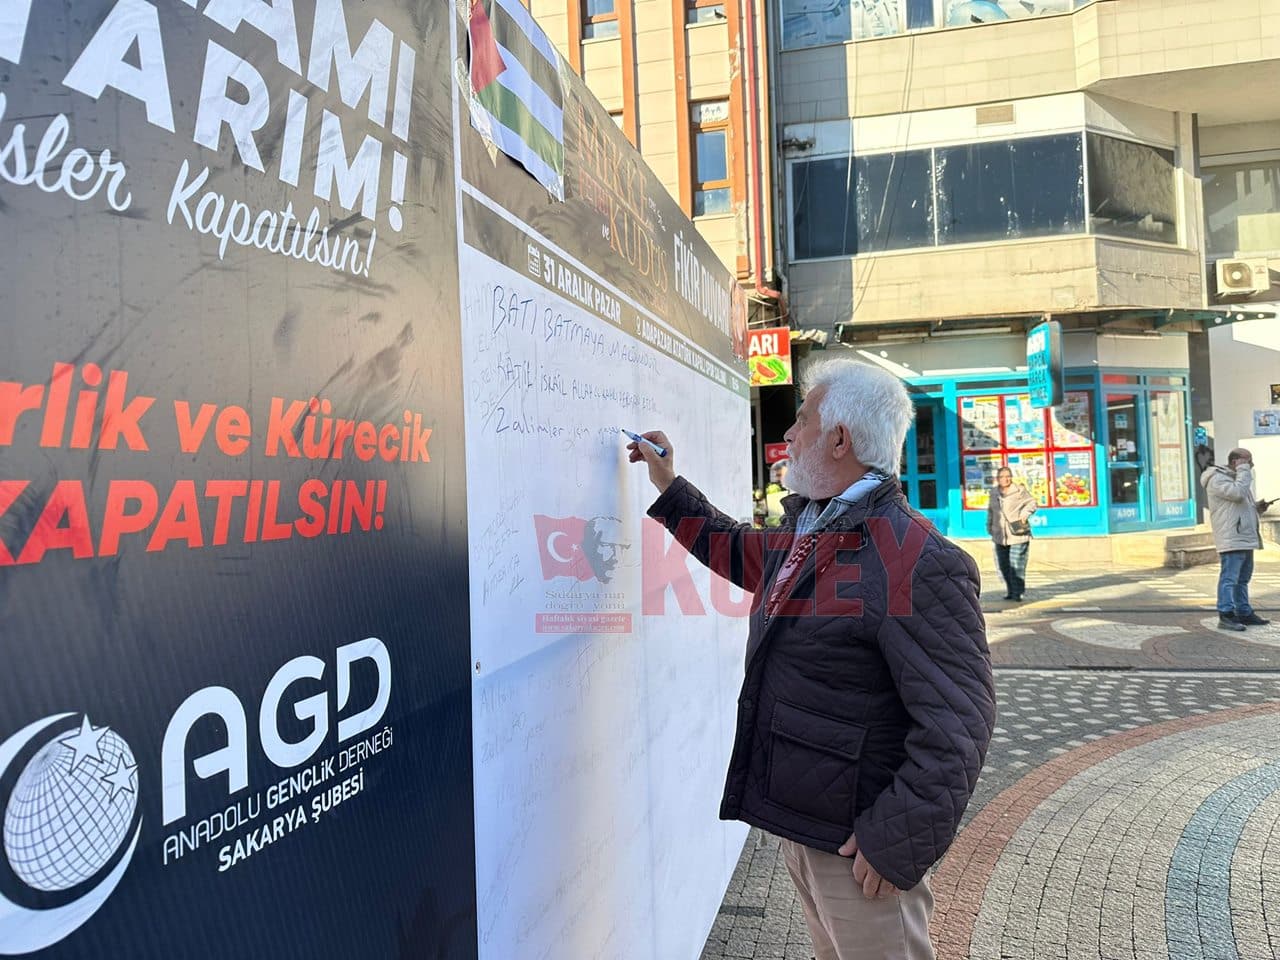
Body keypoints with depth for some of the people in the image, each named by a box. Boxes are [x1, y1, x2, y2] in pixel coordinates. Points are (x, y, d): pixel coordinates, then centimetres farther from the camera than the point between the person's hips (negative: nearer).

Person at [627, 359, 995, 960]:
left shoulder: (918, 564, -24)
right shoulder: (805, 536, 7)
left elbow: (958, 722, -24)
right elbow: (740, 553, 28)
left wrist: (899, 840, -23)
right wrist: (668, 487, 26)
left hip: (859, 842, -9)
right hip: (796, 821, 9)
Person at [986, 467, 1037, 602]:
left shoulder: (1020, 490, -3)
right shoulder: (994, 492, 12)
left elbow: (1031, 503, -3)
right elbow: (991, 510, 21)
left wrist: (1024, 515, -17)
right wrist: (989, 526, 18)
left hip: (1017, 534, -5)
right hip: (1000, 536, 5)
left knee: (1017, 564, -7)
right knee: (1003, 565, 8)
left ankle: (1017, 593, 1)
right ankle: (1011, 590, 22)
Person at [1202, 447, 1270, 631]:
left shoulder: (1235, 478, 22)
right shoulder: (1217, 478, -10)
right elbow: (1237, 493, -25)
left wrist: (1256, 506, 10)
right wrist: (1244, 470, -14)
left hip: (1245, 538, 10)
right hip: (1231, 539, -10)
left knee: (1243, 578, 15)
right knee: (1229, 578, -11)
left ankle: (1244, 613, 23)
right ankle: (1226, 615, -10)